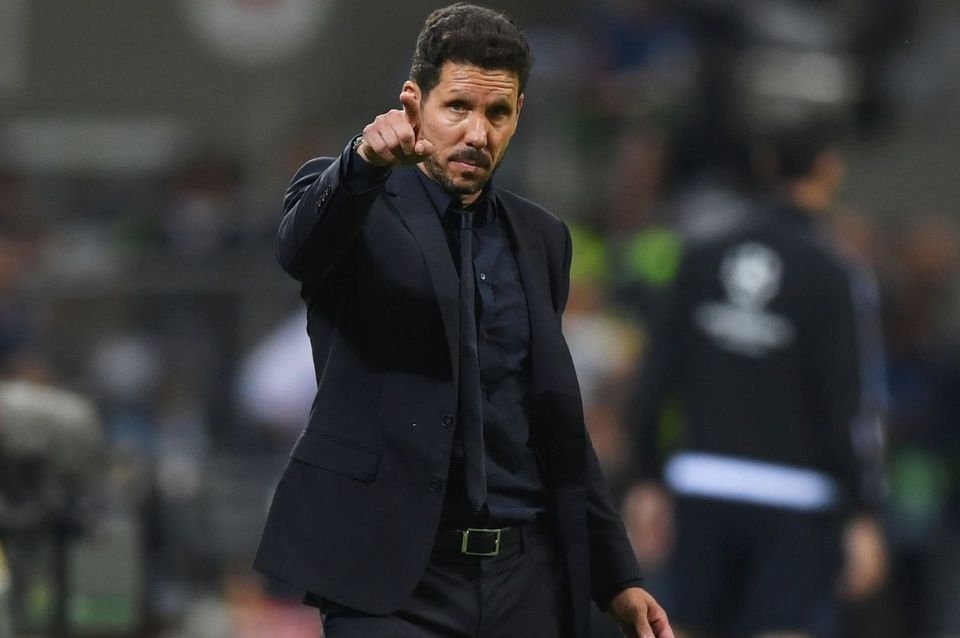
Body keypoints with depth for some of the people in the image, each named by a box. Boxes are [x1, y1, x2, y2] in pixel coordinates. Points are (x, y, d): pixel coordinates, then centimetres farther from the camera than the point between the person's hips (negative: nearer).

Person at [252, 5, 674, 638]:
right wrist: (365, 161, -43)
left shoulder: (539, 239, 16)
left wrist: (616, 576, 16)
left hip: (528, 581, 5)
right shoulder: (351, 204, 1)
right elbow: (300, 246, -23)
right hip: (394, 579, -5)